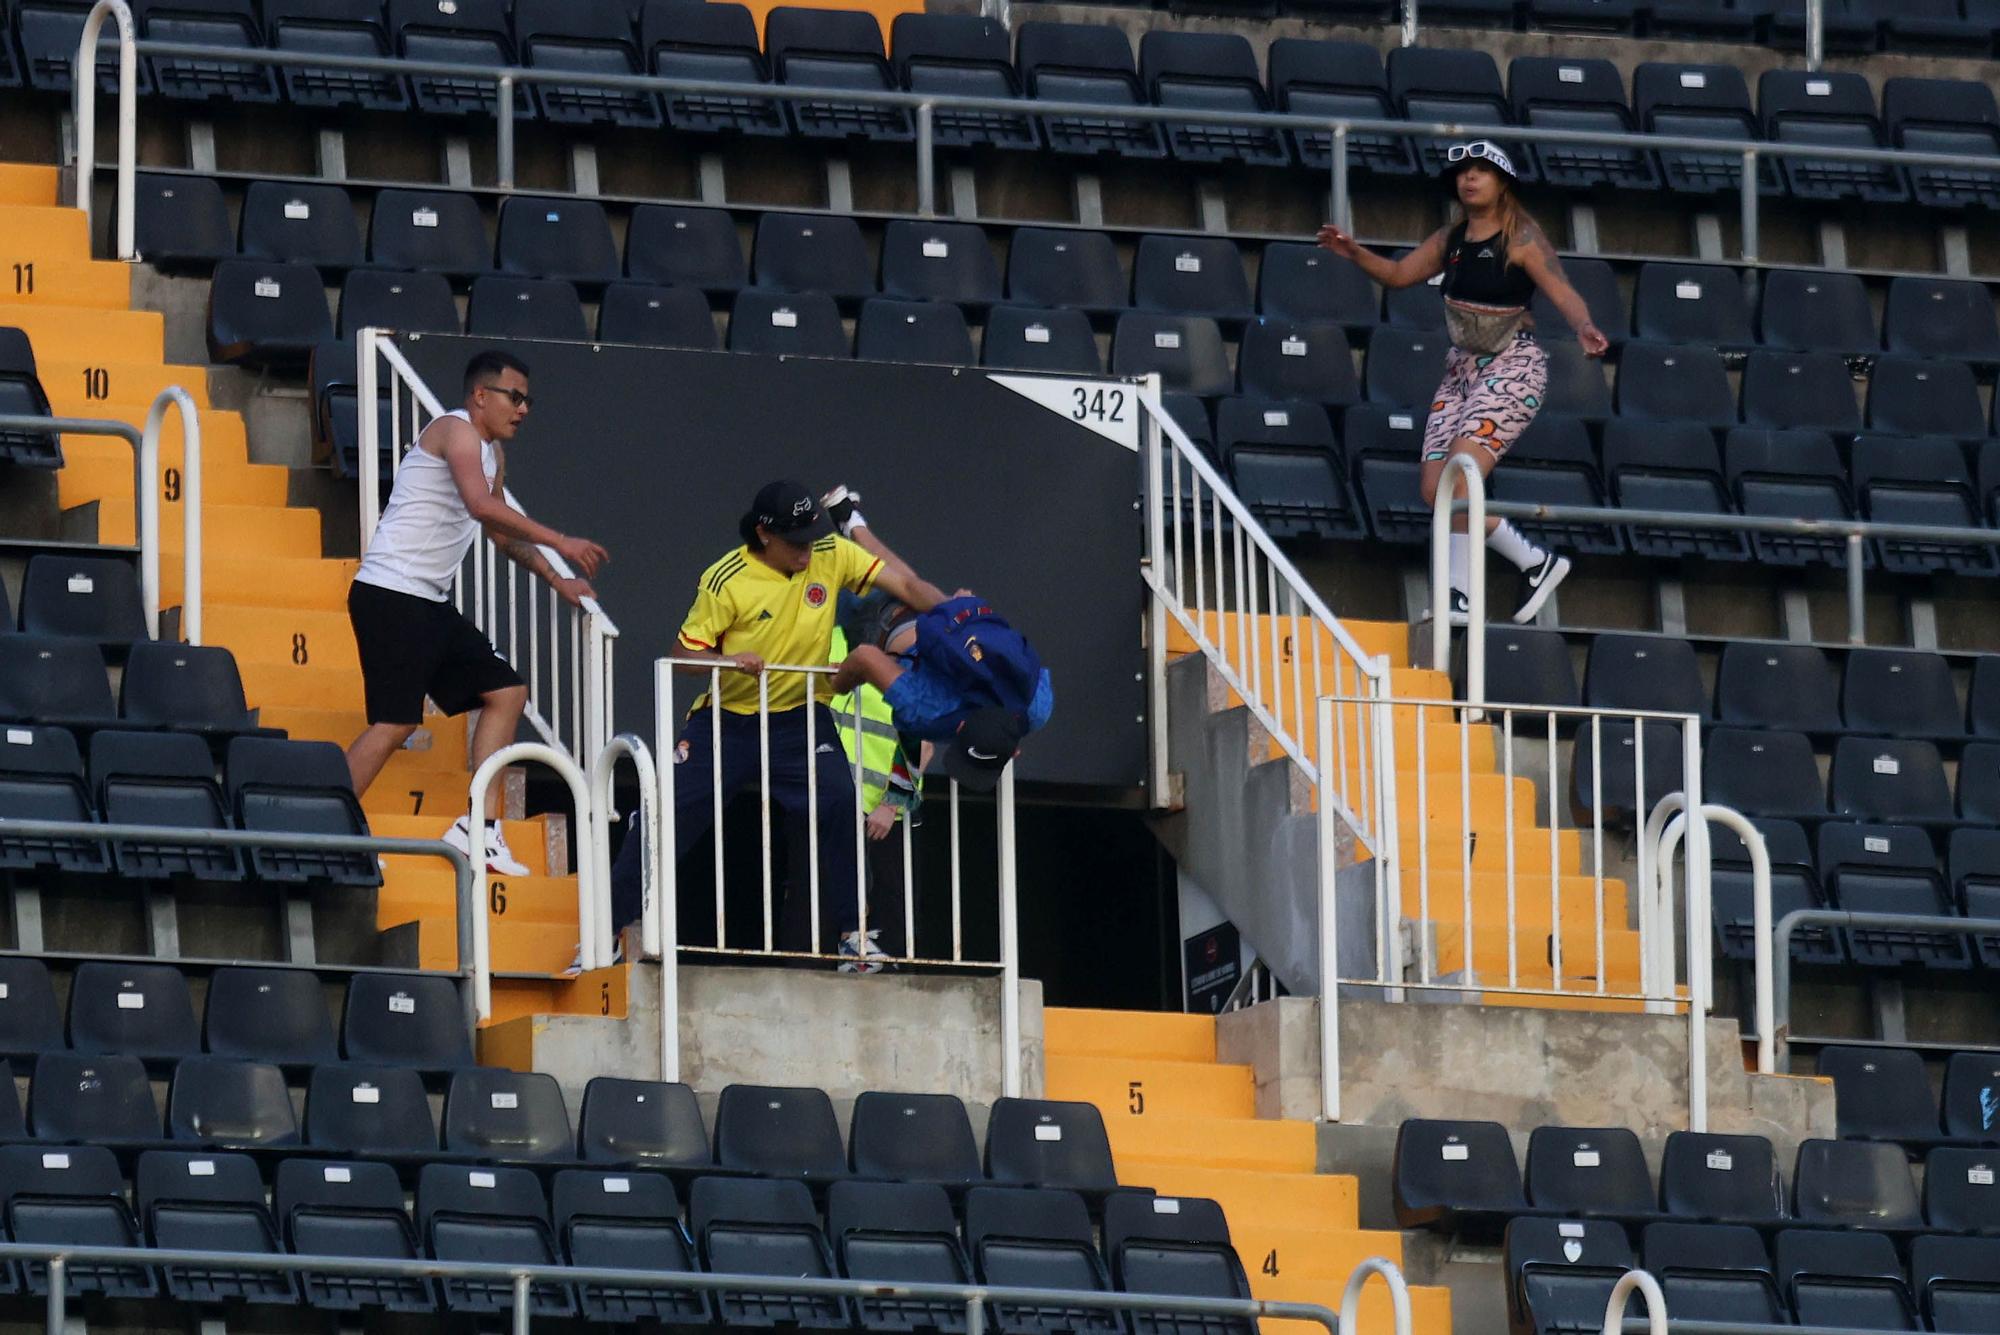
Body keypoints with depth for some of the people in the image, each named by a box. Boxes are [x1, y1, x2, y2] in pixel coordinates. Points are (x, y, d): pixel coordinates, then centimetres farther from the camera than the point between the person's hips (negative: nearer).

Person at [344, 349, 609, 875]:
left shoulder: (494, 452, 19)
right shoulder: (456, 431, -12)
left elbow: (499, 529, 33)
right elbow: (481, 505, -28)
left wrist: (555, 580, 25)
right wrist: (559, 543, -29)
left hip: (431, 603, 10)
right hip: (391, 593, -10)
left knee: (506, 692, 8)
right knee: (396, 722, -15)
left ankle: (479, 827, 7)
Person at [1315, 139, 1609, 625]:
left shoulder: (1522, 239, -10)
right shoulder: (1451, 239, 9)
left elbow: (1564, 294, -18)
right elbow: (1398, 274, 18)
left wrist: (1584, 329, -39)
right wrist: (1355, 253, 0)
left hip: (1512, 366, -8)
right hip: (1462, 368, 8)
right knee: (1436, 491, 0)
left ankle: (1458, 595, -14)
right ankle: (1537, 564, 11)